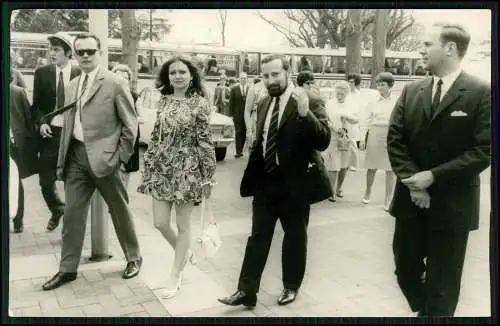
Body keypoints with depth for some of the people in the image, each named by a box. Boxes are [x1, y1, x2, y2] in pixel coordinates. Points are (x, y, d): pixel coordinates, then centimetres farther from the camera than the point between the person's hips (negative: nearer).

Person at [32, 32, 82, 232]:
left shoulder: (79, 74, -2)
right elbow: (36, 105, 8)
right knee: (46, 181, 5)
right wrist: (41, 122, -8)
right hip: (50, 133, 3)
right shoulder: (42, 73, 6)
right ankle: (57, 210, 35)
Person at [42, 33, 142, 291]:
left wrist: (121, 157, -10)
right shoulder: (71, 86, 13)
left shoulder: (115, 83, -7)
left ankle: (133, 258, 27)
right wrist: (63, 157, 10)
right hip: (76, 155, 6)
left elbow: (130, 125, -7)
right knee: (72, 213, 8)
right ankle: (68, 269, 21)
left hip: (102, 156, -6)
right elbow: (68, 125, 16)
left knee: (120, 211, 8)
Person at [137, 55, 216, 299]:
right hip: (161, 167, 5)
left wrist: (208, 176, -9)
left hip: (187, 169, -4)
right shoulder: (163, 101, 7)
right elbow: (155, 137, 11)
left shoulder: (199, 103, -7)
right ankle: (184, 253, 34)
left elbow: (205, 141, -7)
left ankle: (175, 276, 21)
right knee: (160, 223, 4)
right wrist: (148, 167, 10)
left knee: (183, 224, 5)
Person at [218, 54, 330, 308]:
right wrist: (251, 175, 16)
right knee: (258, 236, 8)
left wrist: (304, 113, -34)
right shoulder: (264, 103, 8)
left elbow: (323, 141, -22)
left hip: (294, 184, -5)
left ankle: (291, 286, 31)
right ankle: (246, 291, 15)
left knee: (295, 237, 12)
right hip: (265, 181, 5)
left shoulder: (311, 102, -11)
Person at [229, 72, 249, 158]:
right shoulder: (234, 89, 2)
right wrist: (231, 114, -2)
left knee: (244, 133, 4)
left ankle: (240, 150, 16)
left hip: (248, 114, 1)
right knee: (238, 133, 0)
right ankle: (238, 151, 2)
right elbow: (231, 102, 2)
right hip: (237, 114, -1)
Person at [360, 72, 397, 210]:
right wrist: (362, 138, -1)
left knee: (390, 170, 0)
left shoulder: (397, 102, 2)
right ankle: (367, 193, 30)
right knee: (372, 167, 9)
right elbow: (366, 121, 7)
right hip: (374, 137, 2)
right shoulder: (373, 103, 8)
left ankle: (388, 200, 9)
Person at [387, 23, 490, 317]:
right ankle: (425, 311, 39)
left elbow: (484, 150, -13)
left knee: (441, 284, 8)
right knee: (405, 270, 14)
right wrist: (412, 180, -11)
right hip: (411, 200, 4)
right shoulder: (411, 92, 6)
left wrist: (433, 176, -18)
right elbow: (395, 140, 2)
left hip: (452, 205, -4)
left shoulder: (482, 93, -8)